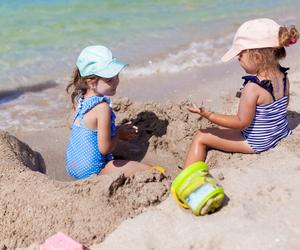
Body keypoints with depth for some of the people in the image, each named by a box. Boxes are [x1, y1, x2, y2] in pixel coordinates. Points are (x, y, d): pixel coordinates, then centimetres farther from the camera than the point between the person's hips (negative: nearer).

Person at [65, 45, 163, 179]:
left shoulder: (83, 99, 2)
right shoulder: (102, 107, -25)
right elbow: (104, 148, -25)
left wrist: (117, 130, 2)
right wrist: (119, 133, -7)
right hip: (91, 170, -9)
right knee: (150, 171, -10)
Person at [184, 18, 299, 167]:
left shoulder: (252, 87, -30)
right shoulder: (284, 77, -7)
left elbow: (241, 122, -25)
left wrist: (208, 115, -26)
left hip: (257, 144, -9)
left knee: (200, 137, 1)